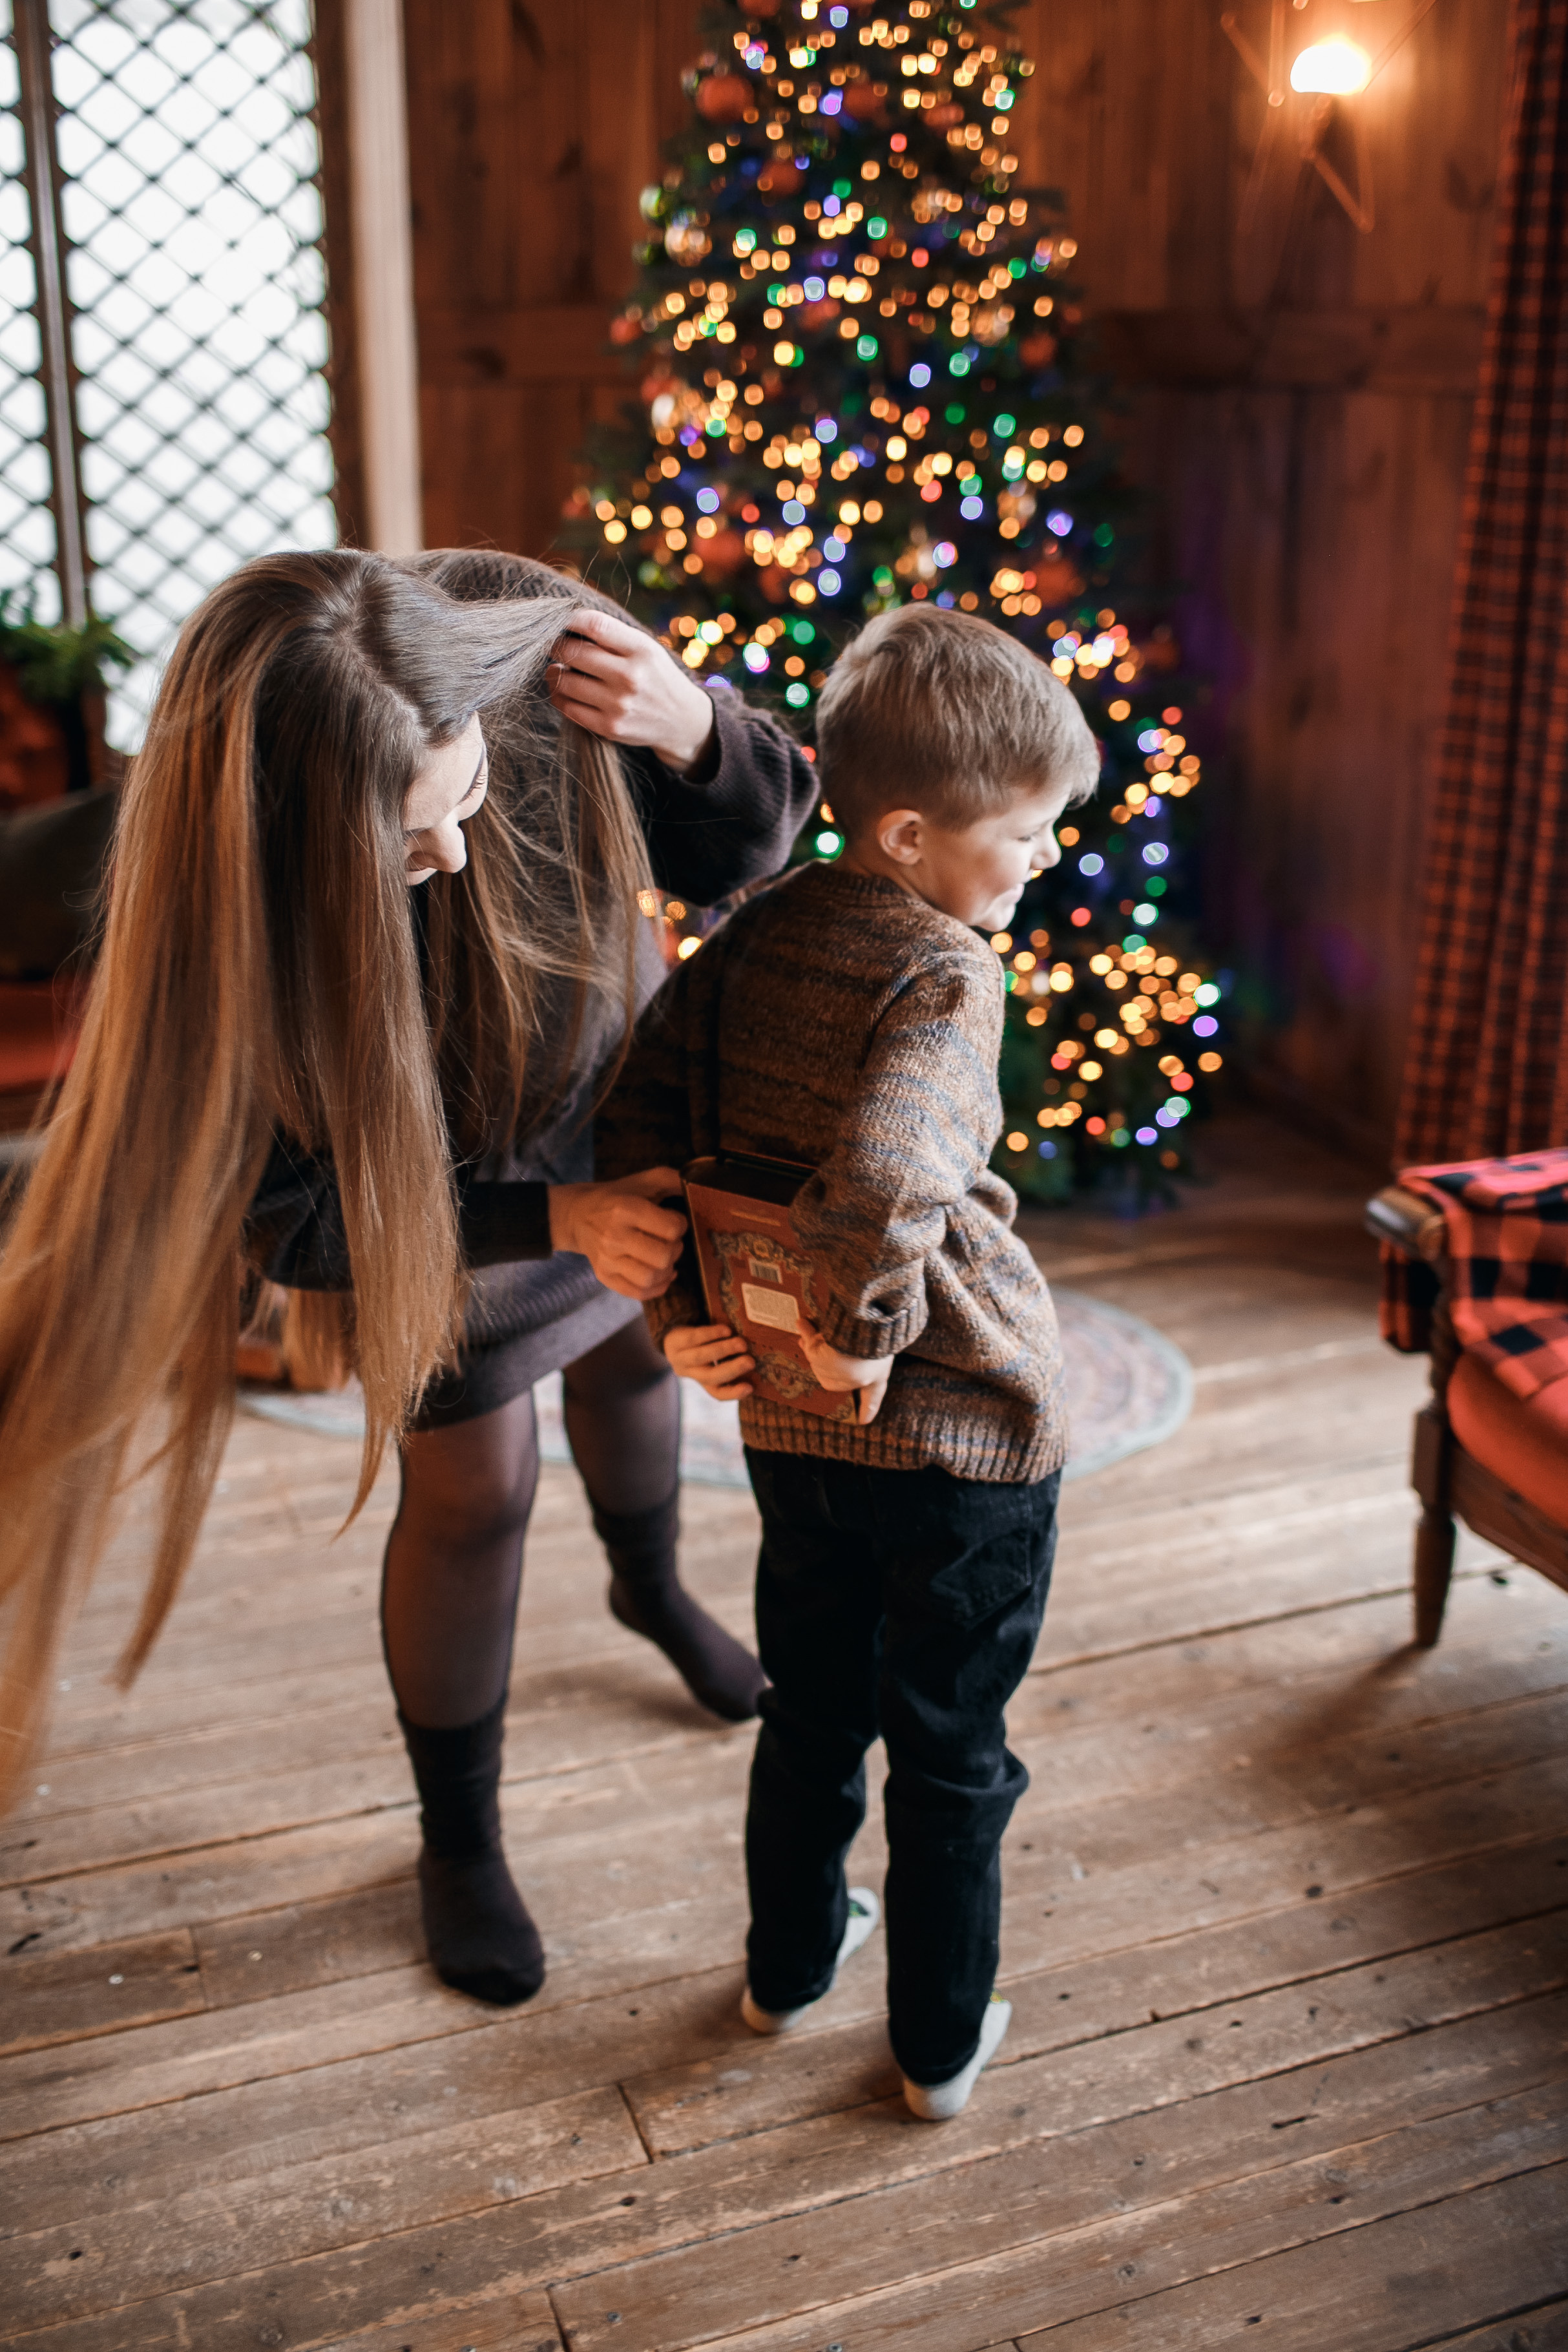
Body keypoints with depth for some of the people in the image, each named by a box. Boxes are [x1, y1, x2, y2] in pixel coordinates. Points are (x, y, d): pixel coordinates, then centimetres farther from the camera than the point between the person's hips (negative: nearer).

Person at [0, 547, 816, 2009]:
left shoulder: (546, 669, -33)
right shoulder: (237, 912, -37)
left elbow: (745, 853, -16)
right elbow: (297, 1216, -27)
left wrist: (693, 729, -38)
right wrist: (550, 1221, -38)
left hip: (615, 1122, 4)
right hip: (435, 1204, -4)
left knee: (630, 1354, 27)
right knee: (473, 1496, 7)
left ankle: (651, 1590, 62)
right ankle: (458, 1840, 34)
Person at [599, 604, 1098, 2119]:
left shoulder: (752, 937, 0)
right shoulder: (944, 975, -21)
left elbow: (639, 1114, 1)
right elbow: (884, 1180, -36)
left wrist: (674, 1310, 3)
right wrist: (862, 1325, -20)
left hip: (792, 1425, 6)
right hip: (965, 1430, -6)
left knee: (813, 1711, 26)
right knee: (951, 1756, 14)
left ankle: (788, 1961, 46)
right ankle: (941, 2043, 32)